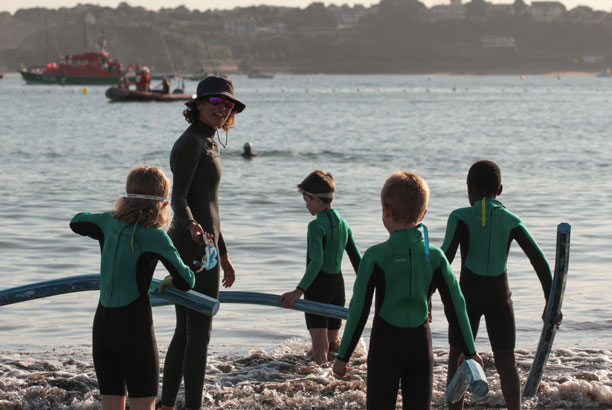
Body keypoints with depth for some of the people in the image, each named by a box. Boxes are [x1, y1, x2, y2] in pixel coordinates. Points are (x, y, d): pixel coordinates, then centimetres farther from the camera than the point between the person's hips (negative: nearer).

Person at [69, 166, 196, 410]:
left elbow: (76, 222, 25)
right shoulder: (154, 237, -12)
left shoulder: (110, 222, 3)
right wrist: (171, 280, 6)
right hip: (136, 328, -5)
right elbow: (186, 282, -15)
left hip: (102, 326, 5)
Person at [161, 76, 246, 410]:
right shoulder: (191, 143, -13)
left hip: (186, 247, 10)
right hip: (195, 248, -10)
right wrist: (191, 226, -42)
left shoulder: (208, 144, 18)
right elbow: (179, 197, -22)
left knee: (184, 332, 13)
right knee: (199, 333, -6)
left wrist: (224, 255, 25)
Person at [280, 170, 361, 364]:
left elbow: (316, 262, -27)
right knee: (333, 342, 20)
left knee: (320, 350, -12)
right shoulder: (343, 224, 9)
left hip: (318, 288, -7)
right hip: (338, 285, 7)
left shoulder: (316, 226, -15)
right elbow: (357, 259, 15)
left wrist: (299, 291, -36)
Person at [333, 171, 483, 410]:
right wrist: (469, 351, 11)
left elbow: (359, 310, -11)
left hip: (385, 343, -3)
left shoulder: (376, 256, -12)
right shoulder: (435, 256, -3)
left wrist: (343, 356, -4)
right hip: (420, 342, 3)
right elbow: (455, 305, 1)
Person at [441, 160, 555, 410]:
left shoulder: (461, 217, -8)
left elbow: (446, 256, -20)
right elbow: (539, 261, -6)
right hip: (499, 296, 2)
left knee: (457, 357, 12)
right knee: (506, 363, 11)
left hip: (468, 295, -2)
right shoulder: (511, 221, -1)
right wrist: (550, 302, 0)